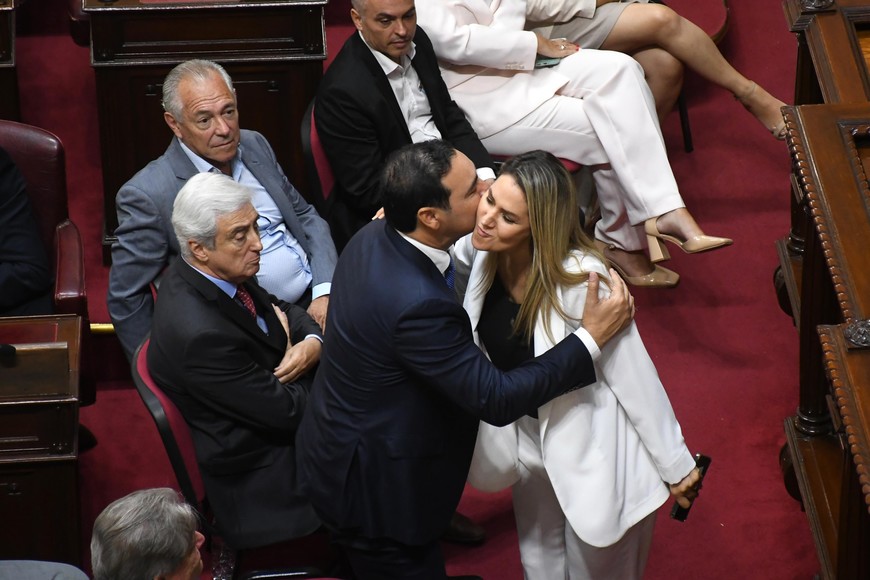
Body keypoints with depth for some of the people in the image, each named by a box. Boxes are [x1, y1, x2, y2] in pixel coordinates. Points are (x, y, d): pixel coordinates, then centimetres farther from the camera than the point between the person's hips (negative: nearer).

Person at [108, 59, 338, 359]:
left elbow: (306, 216, 17)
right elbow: (127, 298, -5)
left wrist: (325, 290, 0)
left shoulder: (255, 146, 10)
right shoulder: (148, 194, -10)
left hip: (313, 300, 6)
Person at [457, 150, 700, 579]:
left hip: (592, 446, -6)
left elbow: (633, 376, -25)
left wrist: (676, 466, -16)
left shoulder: (581, 279, -34)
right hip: (529, 434, 6)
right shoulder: (484, 250, -18)